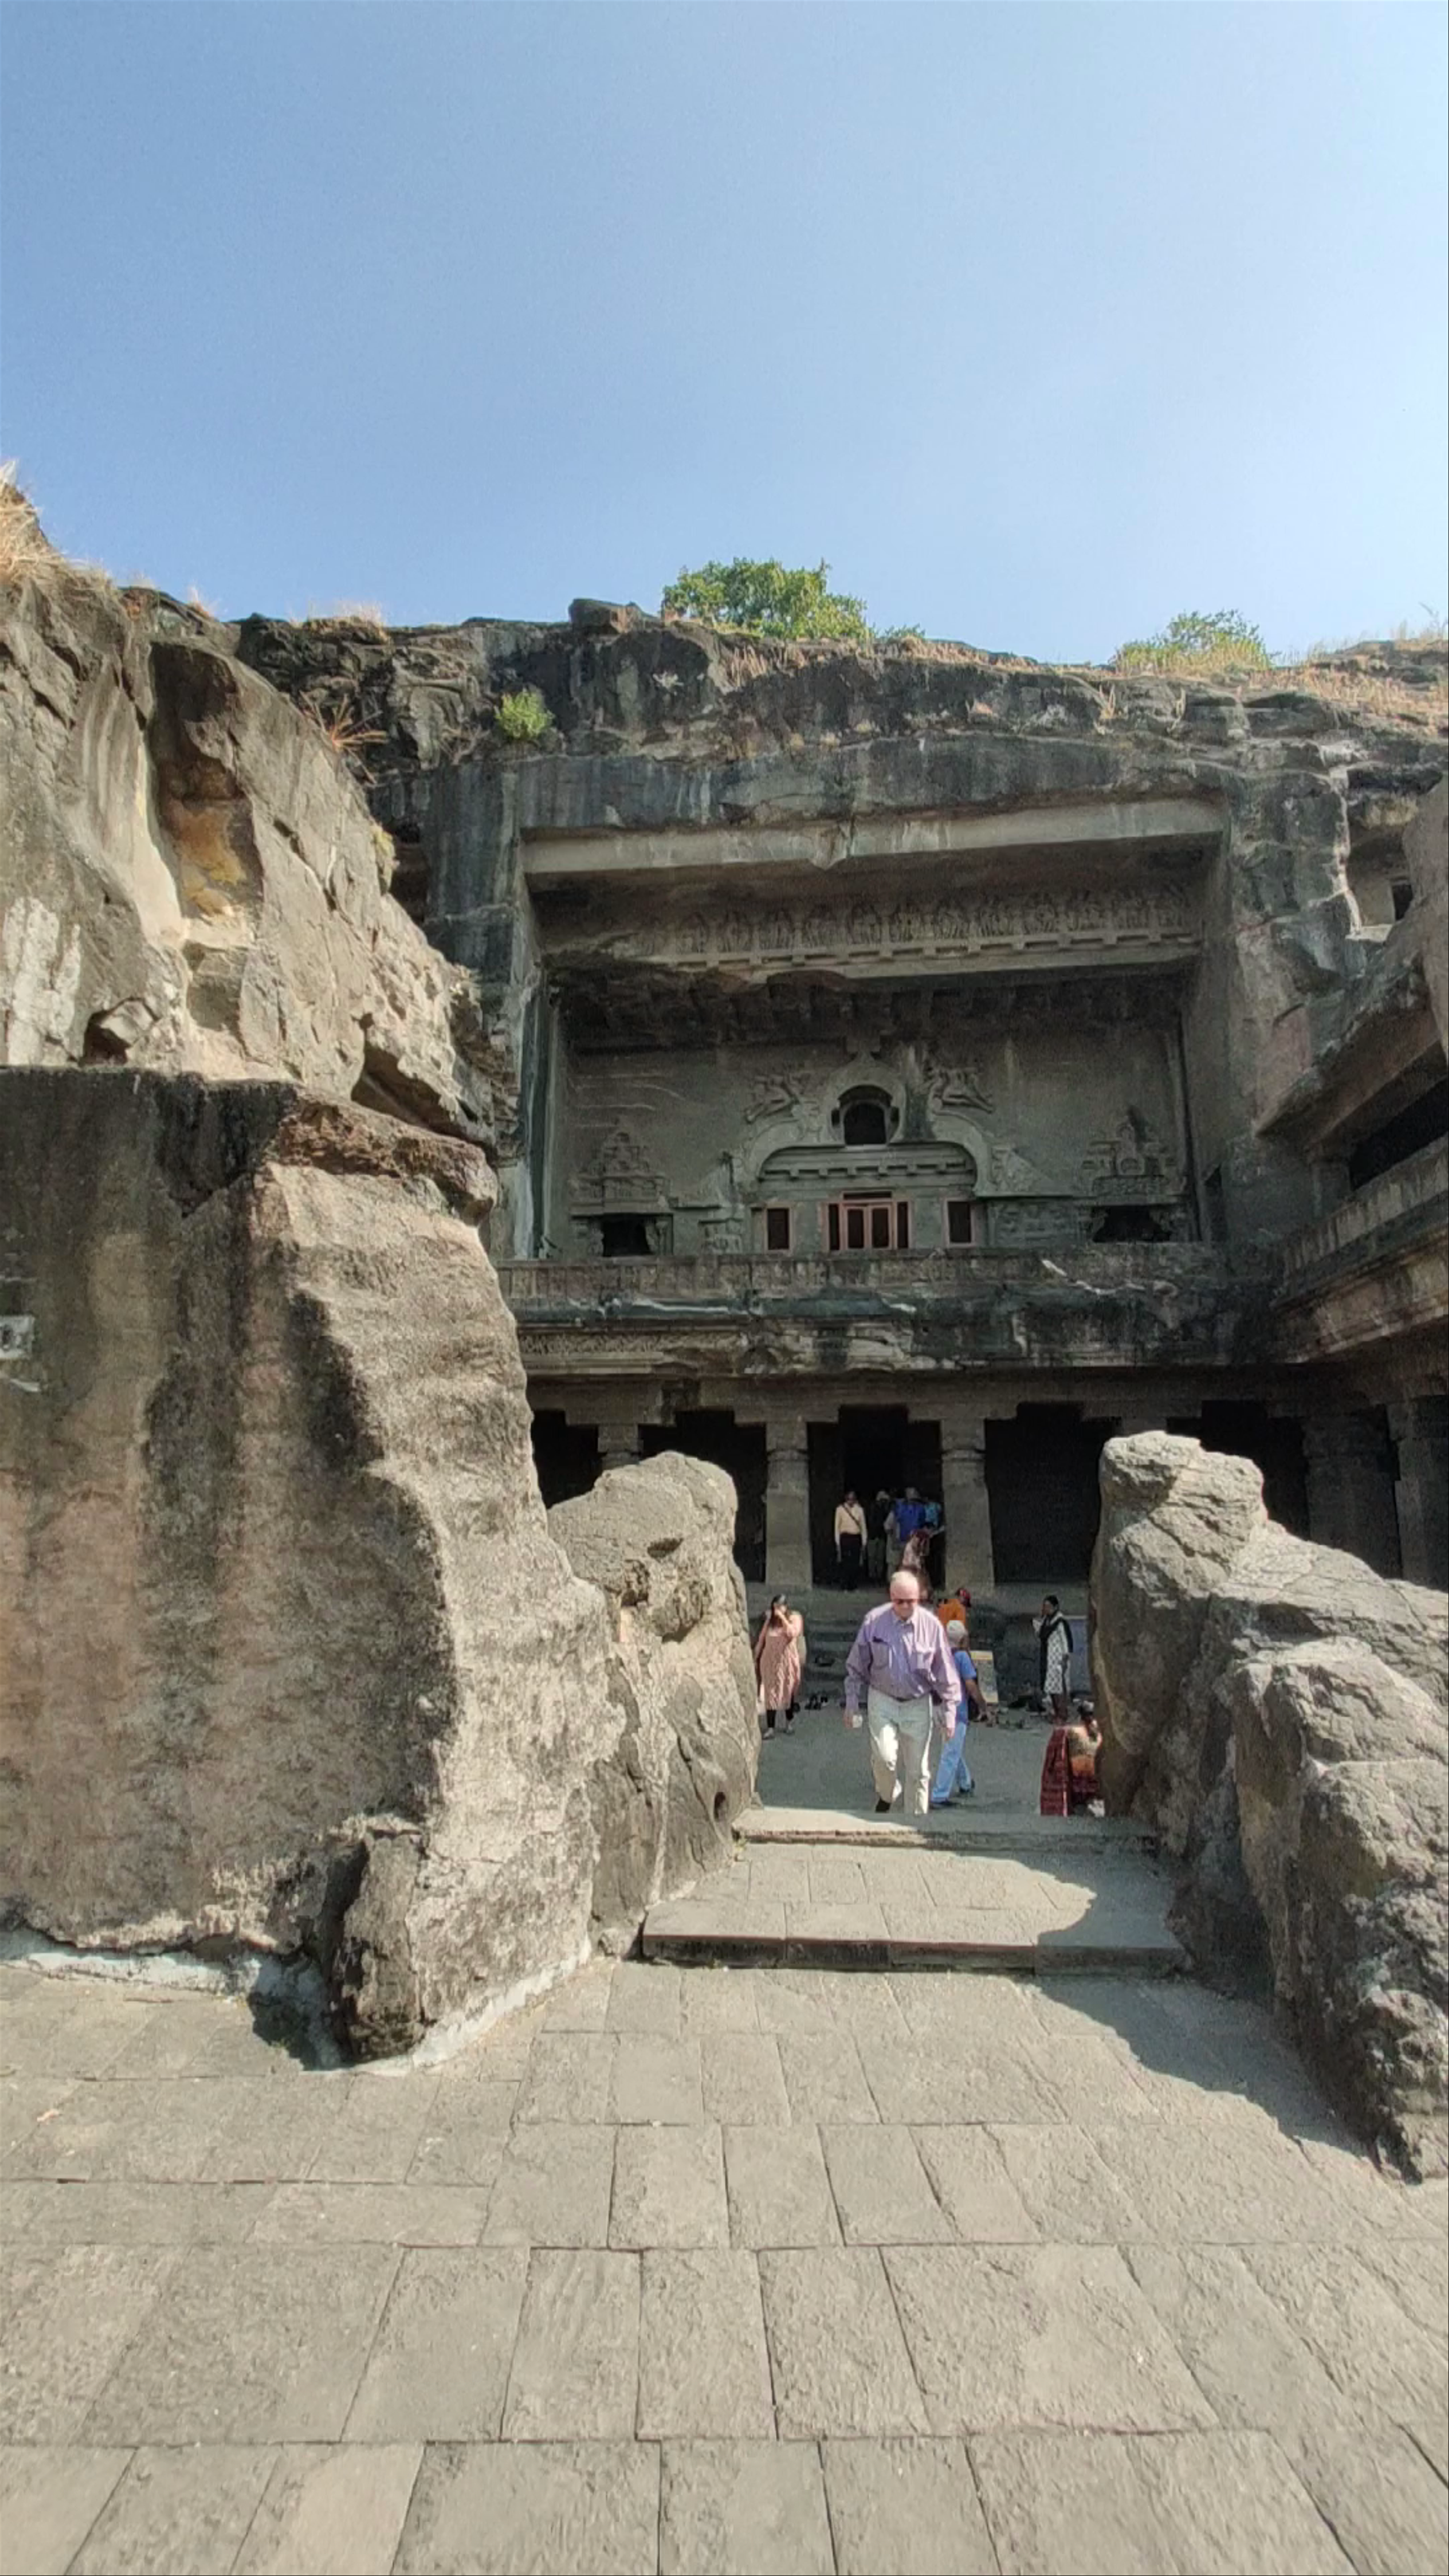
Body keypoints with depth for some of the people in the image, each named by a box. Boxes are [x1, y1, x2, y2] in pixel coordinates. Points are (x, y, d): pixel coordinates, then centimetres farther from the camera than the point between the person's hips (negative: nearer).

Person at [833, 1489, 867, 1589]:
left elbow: (863, 1527, 10)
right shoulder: (840, 1509, 1)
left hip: (856, 1538, 2)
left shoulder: (859, 1510, 7)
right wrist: (838, 1543, -2)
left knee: (856, 1563, 1)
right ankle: (846, 1587, 3)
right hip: (845, 1538, -2)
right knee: (846, 1563, -5)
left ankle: (854, 1586, 10)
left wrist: (864, 1543, 6)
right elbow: (837, 1527, 2)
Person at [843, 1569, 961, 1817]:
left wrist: (949, 1712, -1)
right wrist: (852, 1703, 3)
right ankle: (885, 1796, 15)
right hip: (882, 1701, -1)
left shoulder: (931, 1625, -9)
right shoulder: (874, 1621, -9)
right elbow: (856, 1666, 2)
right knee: (884, 1757, -16)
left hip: (918, 1705, 1)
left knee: (917, 1769, 5)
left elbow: (946, 1673, 0)